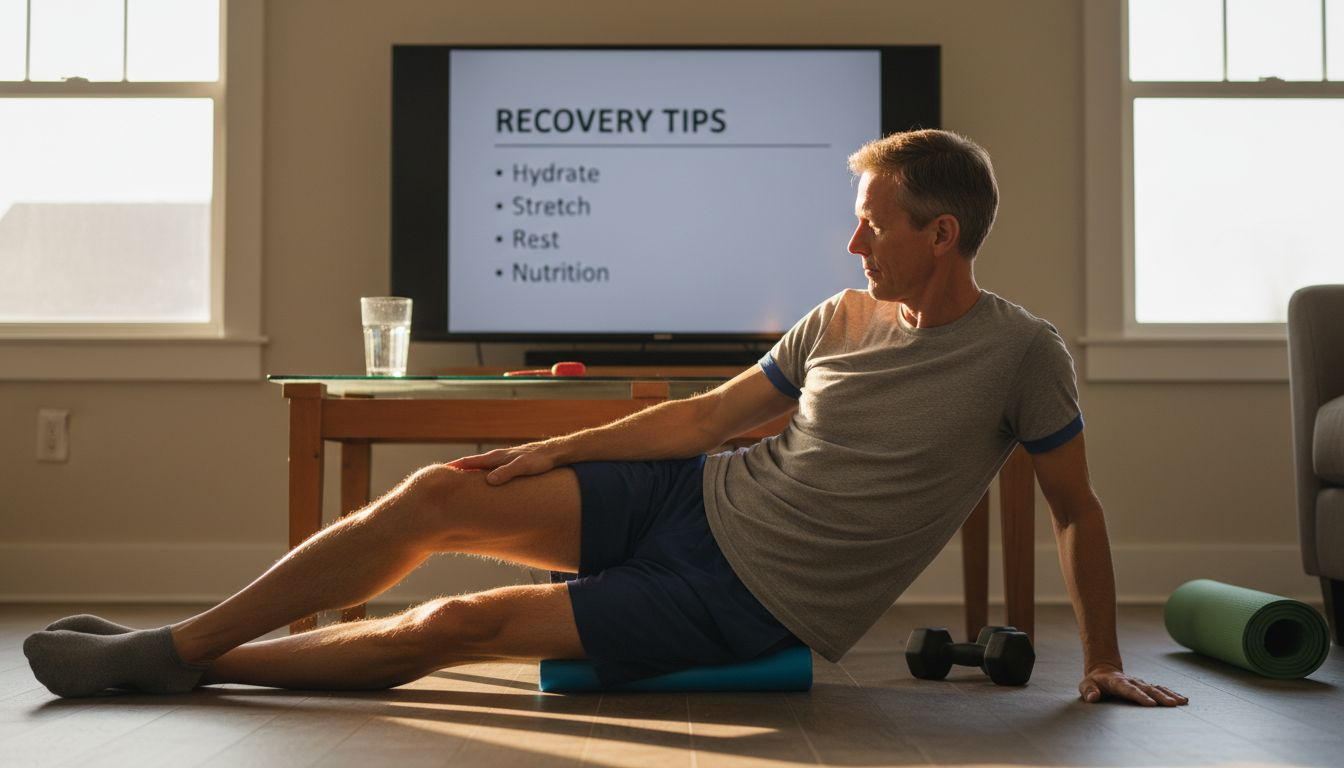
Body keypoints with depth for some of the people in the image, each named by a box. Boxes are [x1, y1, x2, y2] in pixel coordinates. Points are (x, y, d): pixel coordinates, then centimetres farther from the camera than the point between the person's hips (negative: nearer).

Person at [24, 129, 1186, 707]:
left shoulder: (1020, 353, -8)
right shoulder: (842, 319, 7)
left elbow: (1078, 509, 2)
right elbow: (708, 415, 10)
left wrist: (1104, 662, 0)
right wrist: (547, 455, 5)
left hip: (757, 605, -5)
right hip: (697, 501, 5)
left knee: (460, 625, -15)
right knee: (436, 495, -10)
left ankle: (188, 661, 0)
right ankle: (171, 648, 1)